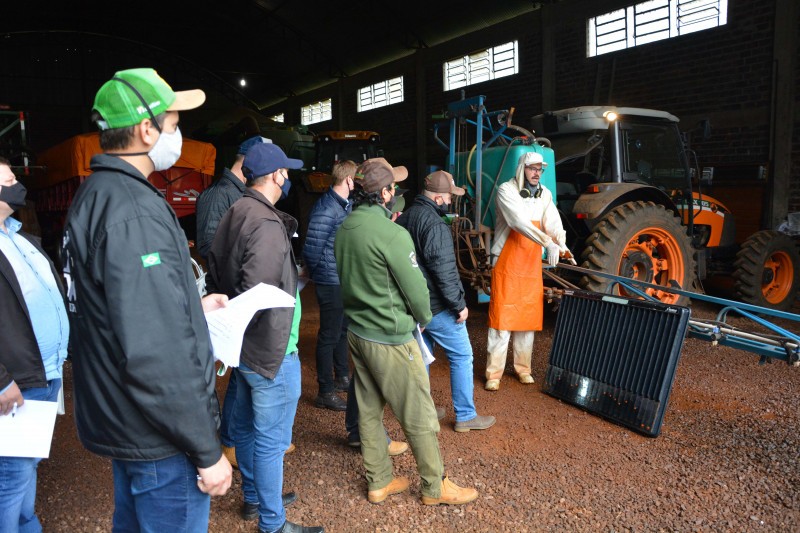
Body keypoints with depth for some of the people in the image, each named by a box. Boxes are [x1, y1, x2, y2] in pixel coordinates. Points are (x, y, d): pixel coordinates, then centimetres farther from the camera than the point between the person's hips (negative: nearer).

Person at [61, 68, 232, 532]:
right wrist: (207, 451, -22)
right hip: (159, 440, -10)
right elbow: (157, 355, -30)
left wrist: (193, 306, 15)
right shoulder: (134, 213, -25)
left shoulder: (95, 195, 8)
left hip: (120, 422, 10)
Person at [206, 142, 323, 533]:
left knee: (246, 427, 22)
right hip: (268, 348, -10)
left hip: (242, 346, 10)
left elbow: (216, 274, 8)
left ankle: (253, 498, 40)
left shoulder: (233, 215, 6)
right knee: (271, 440, 4)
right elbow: (255, 294, -31)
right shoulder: (267, 225, -24)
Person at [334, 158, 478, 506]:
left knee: (369, 410, 17)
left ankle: (379, 482, 30)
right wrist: (423, 318, 4)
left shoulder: (344, 229, 1)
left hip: (357, 331, 8)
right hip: (391, 338, -8)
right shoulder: (393, 235, -22)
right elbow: (416, 288, -16)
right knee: (420, 416, 7)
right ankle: (435, 487, 22)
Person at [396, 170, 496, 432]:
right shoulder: (435, 225, -20)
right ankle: (466, 416, 11)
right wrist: (459, 305, -15)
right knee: (462, 356, 4)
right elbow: (445, 272, -23)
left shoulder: (404, 218, 8)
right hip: (436, 307, -9)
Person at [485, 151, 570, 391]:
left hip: (532, 264, 6)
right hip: (507, 264, -6)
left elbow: (553, 222, -5)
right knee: (502, 316, -4)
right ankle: (493, 373, 5)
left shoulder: (545, 195, 9)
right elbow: (519, 221, -26)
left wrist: (561, 244, -26)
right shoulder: (506, 190, -10)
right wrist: (548, 243, -37)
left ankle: (523, 368, 25)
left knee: (529, 317, 11)